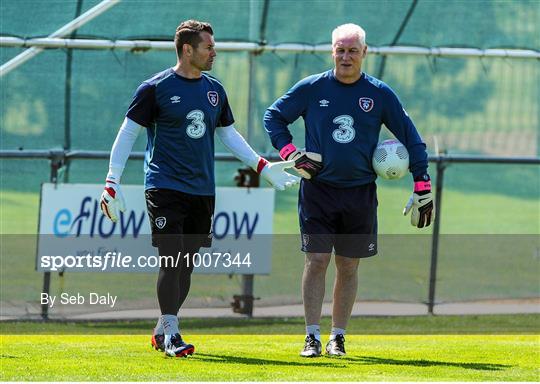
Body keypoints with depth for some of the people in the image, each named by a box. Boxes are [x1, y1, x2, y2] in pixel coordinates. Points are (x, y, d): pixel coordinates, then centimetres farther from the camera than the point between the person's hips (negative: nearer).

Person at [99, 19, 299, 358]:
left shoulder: (214, 90, 11)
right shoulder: (156, 88, -5)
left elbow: (229, 135, 22)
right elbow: (128, 133, -3)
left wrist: (264, 168, 15)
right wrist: (112, 182, -9)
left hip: (202, 189, 6)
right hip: (165, 187, -6)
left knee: (187, 264, 7)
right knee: (172, 259, -13)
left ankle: (163, 331, 18)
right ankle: (170, 332, -7)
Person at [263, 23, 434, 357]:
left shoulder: (380, 94, 1)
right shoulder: (312, 88, 0)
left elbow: (410, 137, 7)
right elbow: (273, 116, 11)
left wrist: (422, 186, 2)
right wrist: (290, 153, -3)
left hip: (360, 193, 1)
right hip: (318, 189, -1)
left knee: (348, 266, 6)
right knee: (317, 260, -7)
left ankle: (338, 337, 14)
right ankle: (312, 337, -2)